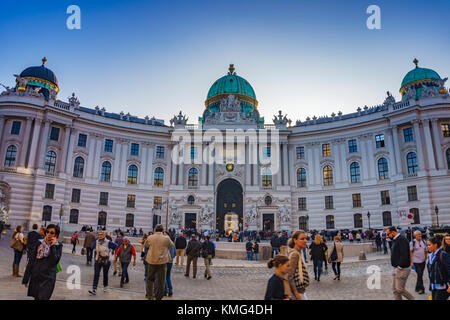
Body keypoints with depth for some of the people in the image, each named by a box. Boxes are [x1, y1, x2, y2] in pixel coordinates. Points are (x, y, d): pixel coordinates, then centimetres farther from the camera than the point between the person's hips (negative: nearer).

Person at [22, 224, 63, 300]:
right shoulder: (39, 243, 4)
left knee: (43, 298, -9)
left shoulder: (58, 246, -3)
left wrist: (52, 246, -16)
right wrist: (26, 279, 7)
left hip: (48, 278, -3)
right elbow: (31, 261, 7)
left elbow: (54, 261, -15)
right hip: (35, 277, 3)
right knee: (36, 298, 9)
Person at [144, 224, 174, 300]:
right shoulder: (166, 238, -8)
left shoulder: (150, 238, -3)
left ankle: (150, 296, 19)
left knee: (150, 279, 19)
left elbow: (145, 245, 17)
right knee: (161, 281, 9)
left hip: (151, 261, 2)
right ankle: (158, 297, 15)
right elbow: (172, 245, 10)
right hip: (162, 262, -2)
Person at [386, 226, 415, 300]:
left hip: (402, 269, -10)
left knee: (400, 289, -5)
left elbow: (404, 255, -24)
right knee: (395, 289, 11)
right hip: (395, 268, 10)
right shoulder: (395, 240, 15)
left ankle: (412, 299, 14)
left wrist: (400, 266, -20)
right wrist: (395, 267, 13)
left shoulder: (401, 240, -17)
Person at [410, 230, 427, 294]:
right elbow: (410, 252, -8)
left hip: (422, 261, 5)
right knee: (419, 275, -10)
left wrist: (425, 259, 10)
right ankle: (422, 289, -2)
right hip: (416, 262, -5)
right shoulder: (412, 242, -8)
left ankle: (417, 288, 22)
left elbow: (425, 251, 17)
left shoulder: (423, 242, 8)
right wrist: (411, 262, -11)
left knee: (420, 275, 10)